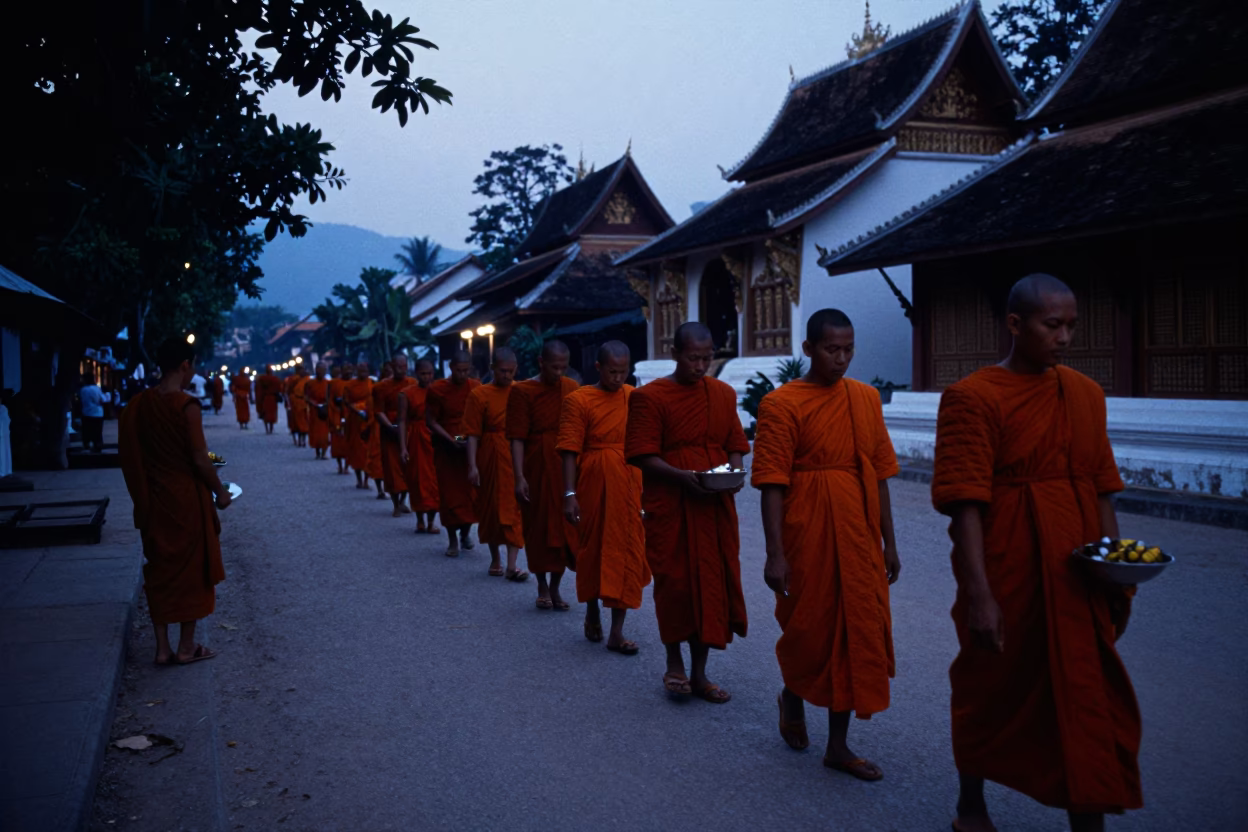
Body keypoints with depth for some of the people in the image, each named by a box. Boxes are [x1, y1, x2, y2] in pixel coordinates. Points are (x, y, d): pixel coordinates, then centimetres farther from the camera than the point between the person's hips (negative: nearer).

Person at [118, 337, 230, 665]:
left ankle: (162, 647, 19)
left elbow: (135, 455, 6)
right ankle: (187, 646, 16)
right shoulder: (187, 406, -17)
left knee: (160, 570, 13)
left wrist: (145, 493, 18)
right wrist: (220, 491, -3)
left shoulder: (139, 404, 1)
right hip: (186, 497, -5)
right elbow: (200, 459, -17)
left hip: (153, 499, 6)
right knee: (191, 569, 8)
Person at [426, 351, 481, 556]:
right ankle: (453, 540, 11)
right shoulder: (437, 389, -6)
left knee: (471, 492, 2)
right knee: (449, 494, 1)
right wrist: (451, 440, -16)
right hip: (446, 448, -1)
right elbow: (431, 421, -5)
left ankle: (466, 532, 25)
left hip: (471, 447, 2)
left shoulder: (476, 388, 0)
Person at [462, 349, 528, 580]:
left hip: (517, 458, 1)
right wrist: (472, 465, -11)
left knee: (515, 509, -4)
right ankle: (495, 560, 26)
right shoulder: (479, 395, -3)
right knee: (491, 508, 9)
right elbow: (472, 434, -5)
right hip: (491, 459, -1)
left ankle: (511, 566, -4)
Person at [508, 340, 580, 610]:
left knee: (564, 528, 5)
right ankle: (542, 588, 20)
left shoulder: (572, 388, 6)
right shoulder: (523, 391, -5)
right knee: (539, 528, 6)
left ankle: (555, 589, 16)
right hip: (537, 468, -3)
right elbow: (517, 438, -9)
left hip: (567, 467, 3)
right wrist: (519, 477, -16)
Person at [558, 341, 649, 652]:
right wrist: (569, 494, -14)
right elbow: (569, 451, -9)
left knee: (627, 555, 2)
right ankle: (592, 612, 36)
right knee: (594, 548, 12)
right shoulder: (579, 400, -6)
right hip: (595, 486, -3)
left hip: (629, 488, 3)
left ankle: (617, 632, 9)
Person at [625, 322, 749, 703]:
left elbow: (735, 446, 13)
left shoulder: (723, 394, 9)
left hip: (715, 506, 4)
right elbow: (643, 457, -10)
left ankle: (699, 673, 17)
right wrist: (684, 477, -22)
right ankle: (674, 663, 24)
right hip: (669, 507, -4)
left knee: (712, 583, 5)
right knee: (675, 582, 3)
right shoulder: (649, 397, -6)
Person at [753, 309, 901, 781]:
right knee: (810, 627, 7)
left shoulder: (866, 398, 7)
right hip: (808, 534, -5)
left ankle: (839, 745, 18)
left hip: (859, 537, 5)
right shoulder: (782, 404, -8)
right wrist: (775, 554, -15)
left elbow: (880, 473, 11)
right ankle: (792, 700, 38)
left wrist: (888, 542, 10)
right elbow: (772, 483, -11)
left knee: (856, 633, 7)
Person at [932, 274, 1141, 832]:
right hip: (1008, 576, -5)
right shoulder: (973, 398, -12)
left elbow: (1101, 491, 12)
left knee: (1089, 701, 6)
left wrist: (1118, 571, 8)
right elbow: (966, 502, -17)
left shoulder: (1086, 394, 7)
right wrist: (978, 595, -21)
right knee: (994, 690, 12)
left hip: (1076, 577, 5)